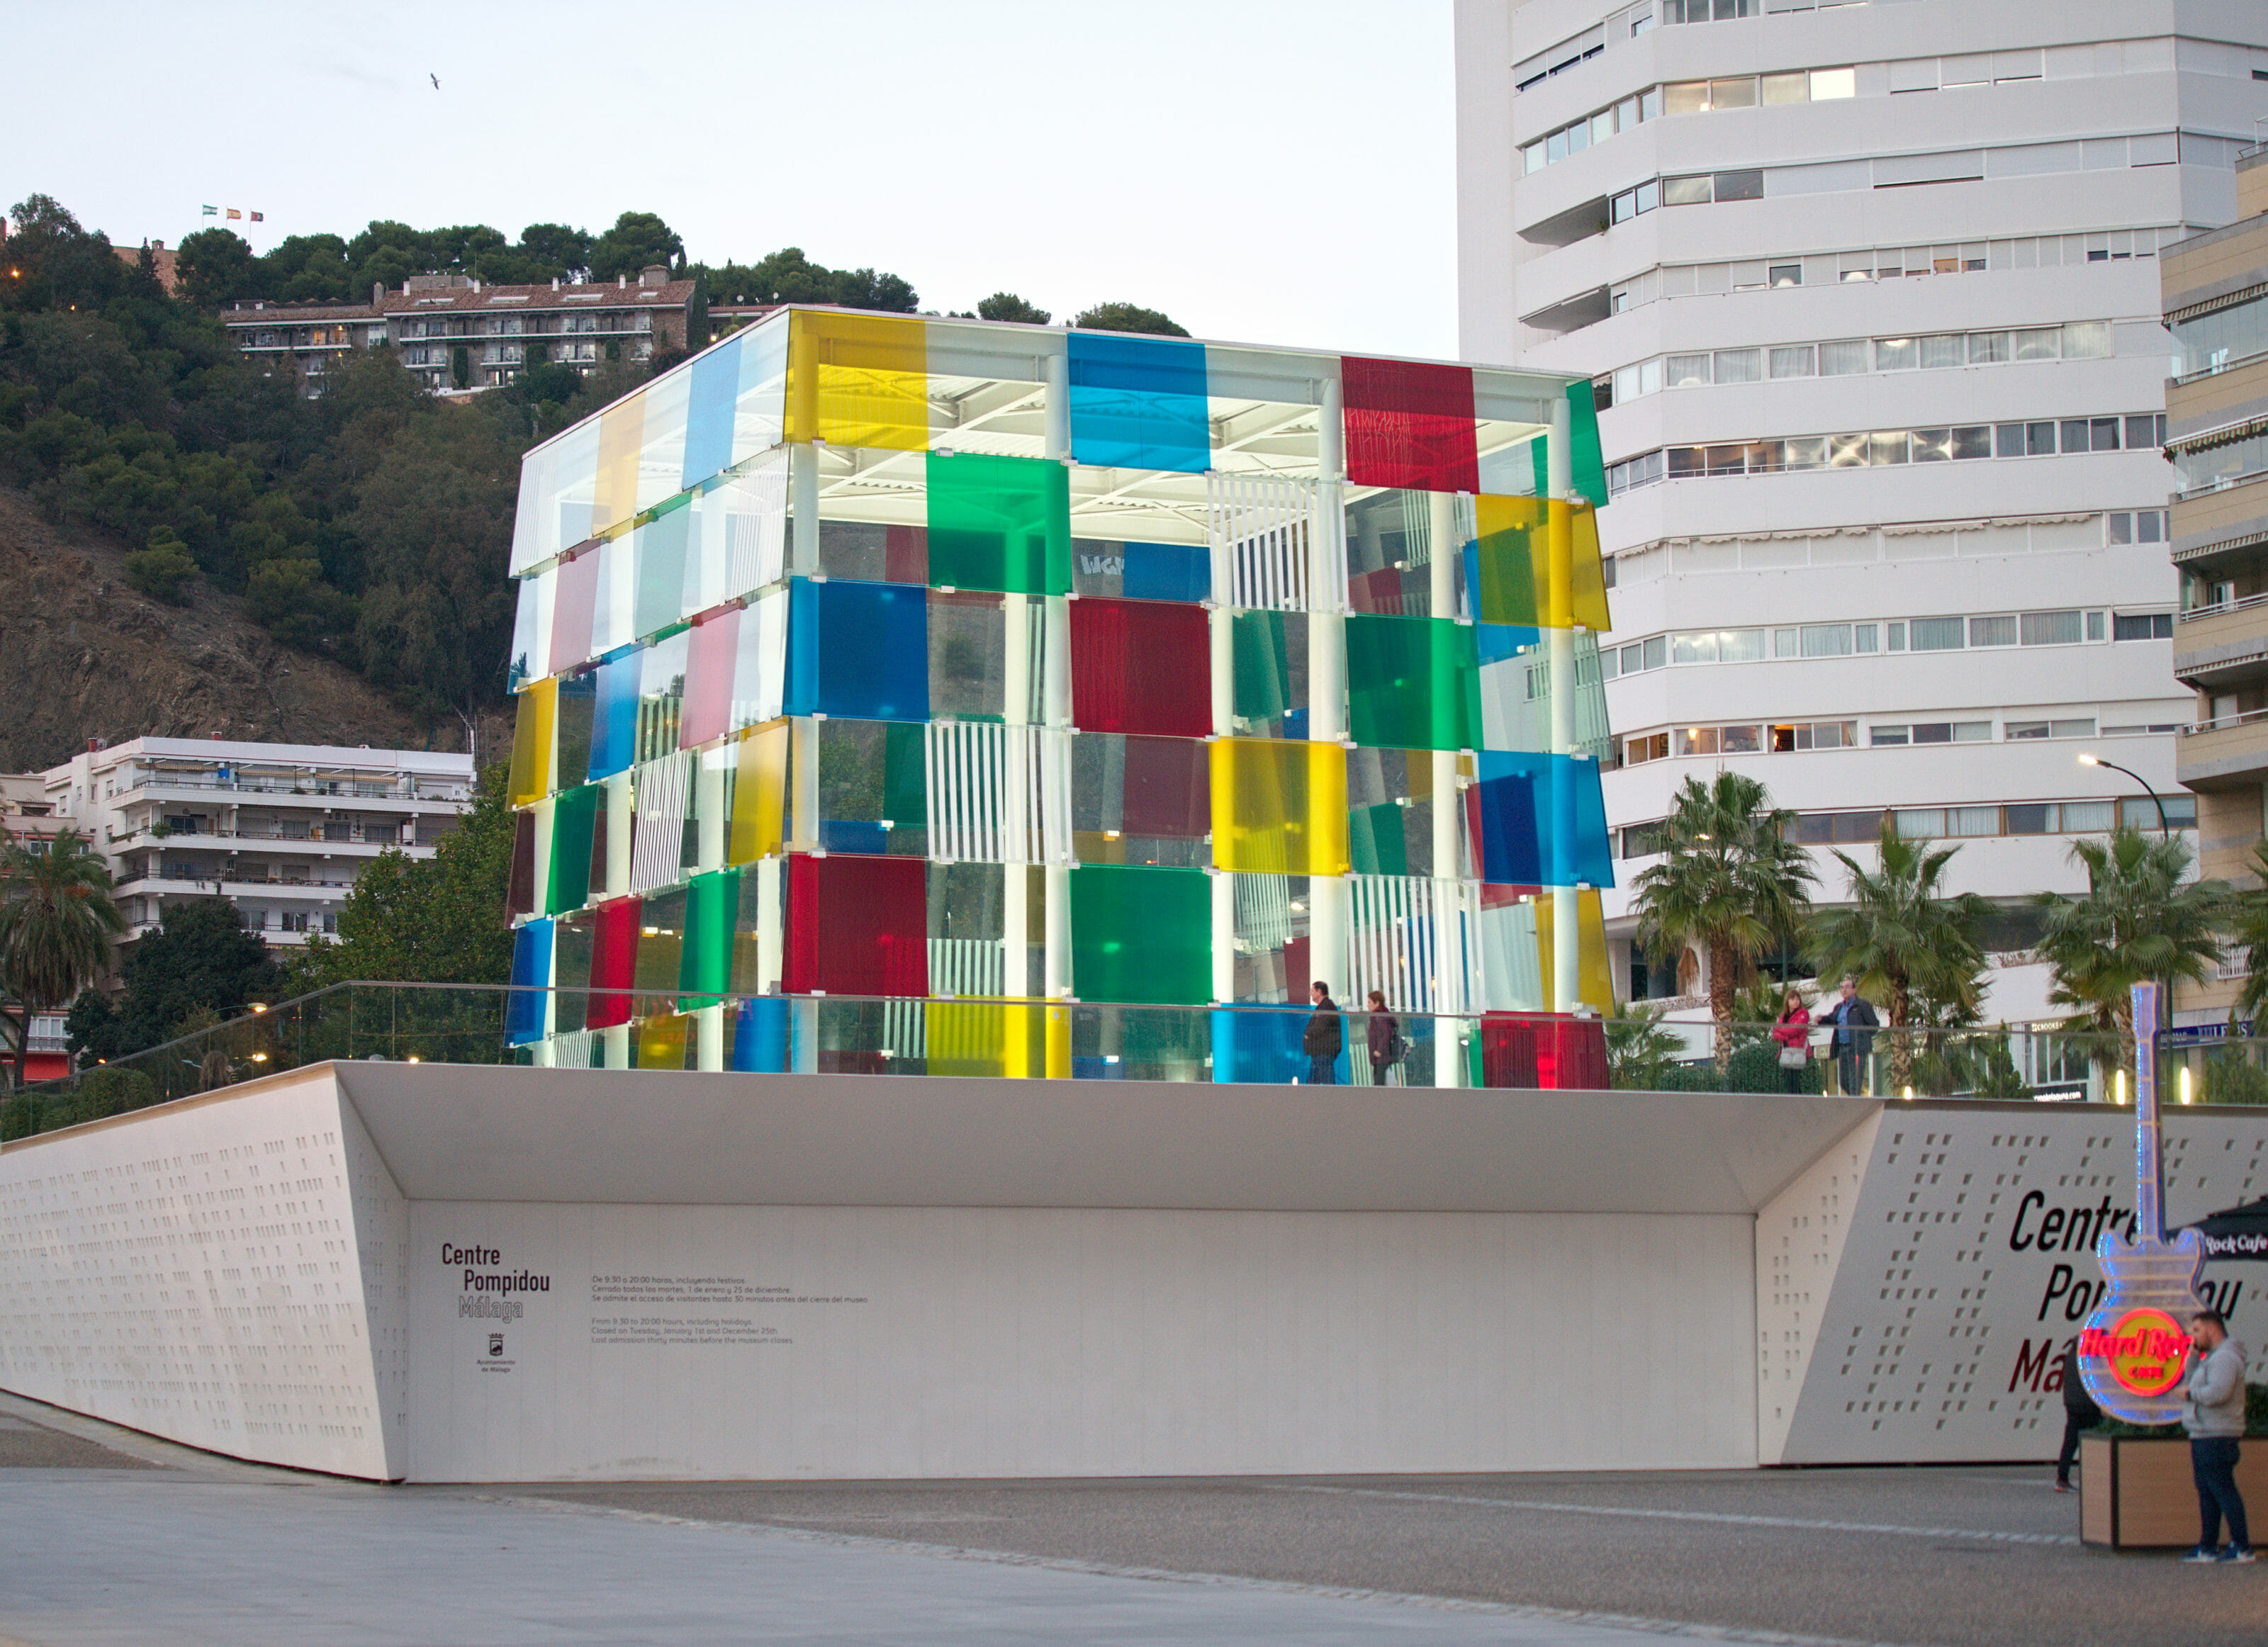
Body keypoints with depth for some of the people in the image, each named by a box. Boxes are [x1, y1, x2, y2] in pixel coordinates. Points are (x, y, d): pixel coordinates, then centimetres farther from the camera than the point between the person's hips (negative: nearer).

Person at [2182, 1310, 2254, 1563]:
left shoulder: (2226, 1357, -15)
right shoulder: (2212, 1357, 19)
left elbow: (2218, 1392, -27)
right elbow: (2193, 1382, 21)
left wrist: (2190, 1392, -12)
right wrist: (2193, 1356, 11)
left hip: (2216, 1437, -11)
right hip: (2203, 1437, 11)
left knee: (2223, 1490, -10)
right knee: (2207, 1492, 13)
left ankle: (2243, 1547, -8)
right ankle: (2207, 1548, 17)